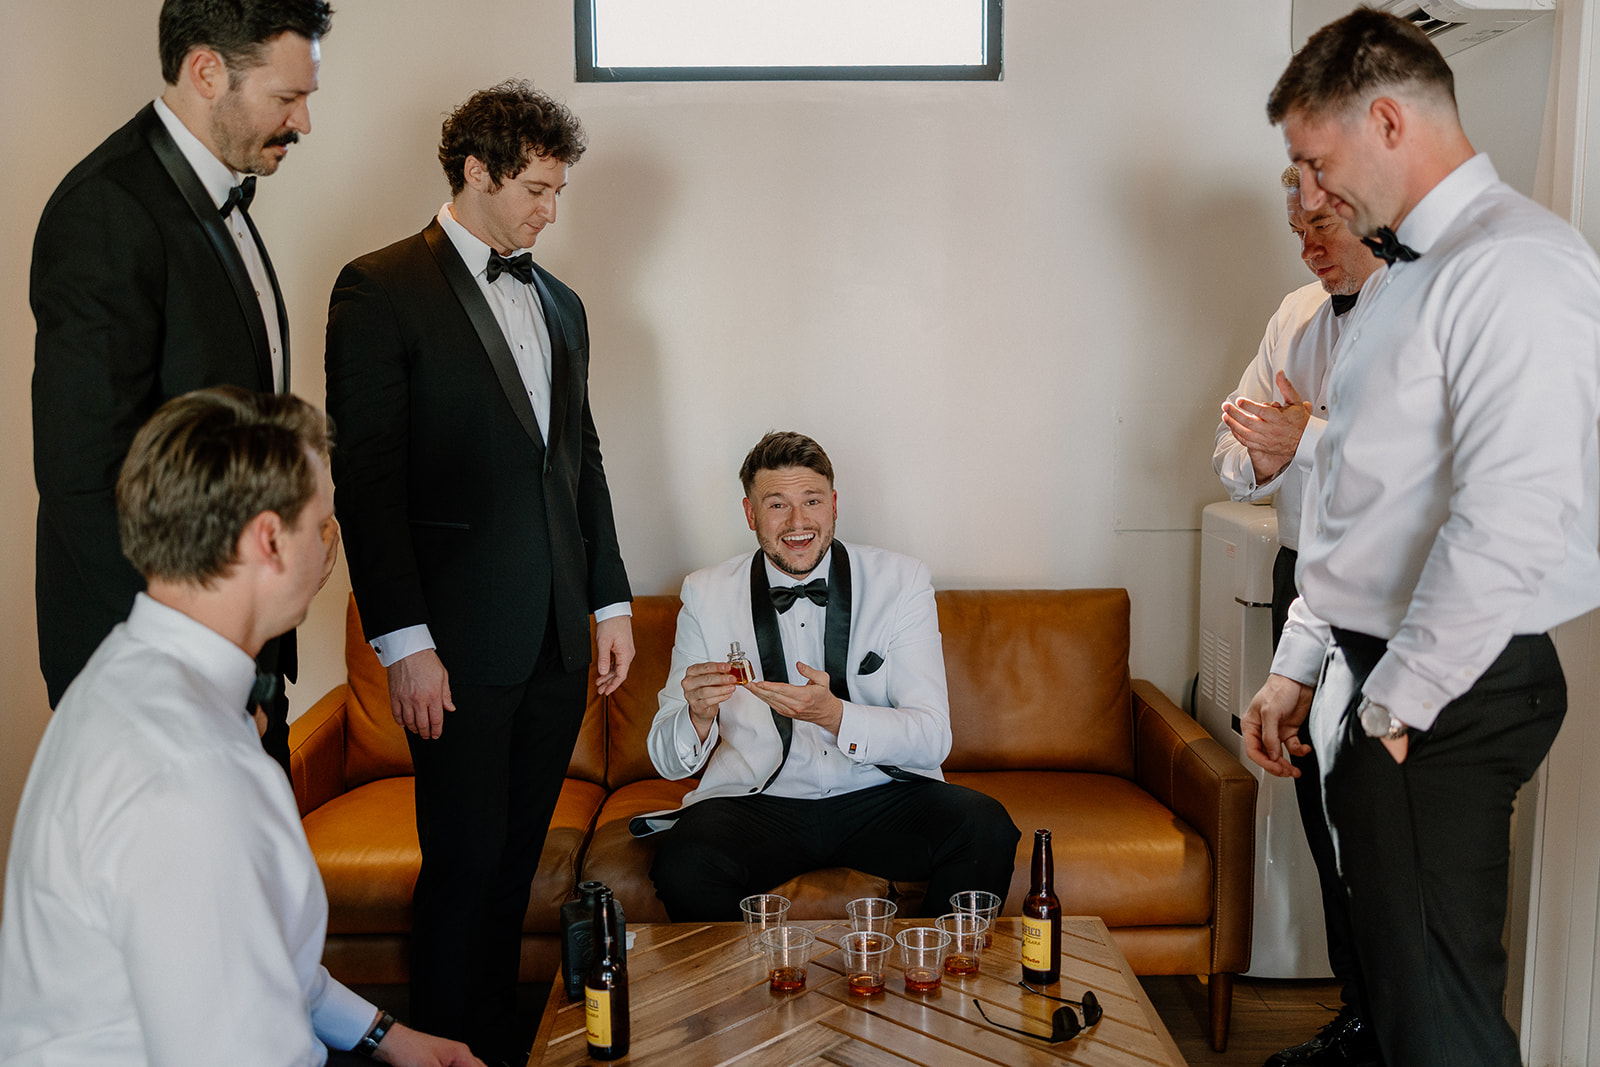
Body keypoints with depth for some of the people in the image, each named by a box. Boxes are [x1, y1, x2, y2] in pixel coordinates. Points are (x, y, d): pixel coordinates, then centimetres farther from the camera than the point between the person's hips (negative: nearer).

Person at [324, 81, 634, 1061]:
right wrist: (403, 642, -14)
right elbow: (366, 476, -10)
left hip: (558, 639, 6)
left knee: (517, 860, 13)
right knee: (465, 864, 1)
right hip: (459, 645, -6)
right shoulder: (383, 289, -5)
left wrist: (612, 601, 15)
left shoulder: (560, 305, 16)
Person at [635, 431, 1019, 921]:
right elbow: (668, 760, -1)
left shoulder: (900, 581, -2)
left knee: (987, 831, -25)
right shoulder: (707, 595, -1)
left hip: (879, 797, 1)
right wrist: (698, 716, -24)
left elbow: (932, 740, -9)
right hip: (757, 802, 0)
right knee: (683, 863, -30)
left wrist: (833, 714, -27)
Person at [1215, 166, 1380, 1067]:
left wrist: (1310, 439, -26)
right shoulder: (1297, 316, 14)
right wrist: (1258, 459, -8)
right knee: (1327, 814, 15)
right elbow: (1235, 453, 13)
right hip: (1306, 587, 7)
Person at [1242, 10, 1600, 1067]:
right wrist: (1299, 665, 16)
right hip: (1373, 678, 9)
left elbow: (1512, 524, -25)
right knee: (1383, 968, 18)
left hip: (1444, 700, -9)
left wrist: (1397, 702, -16)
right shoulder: (1398, 277, 17)